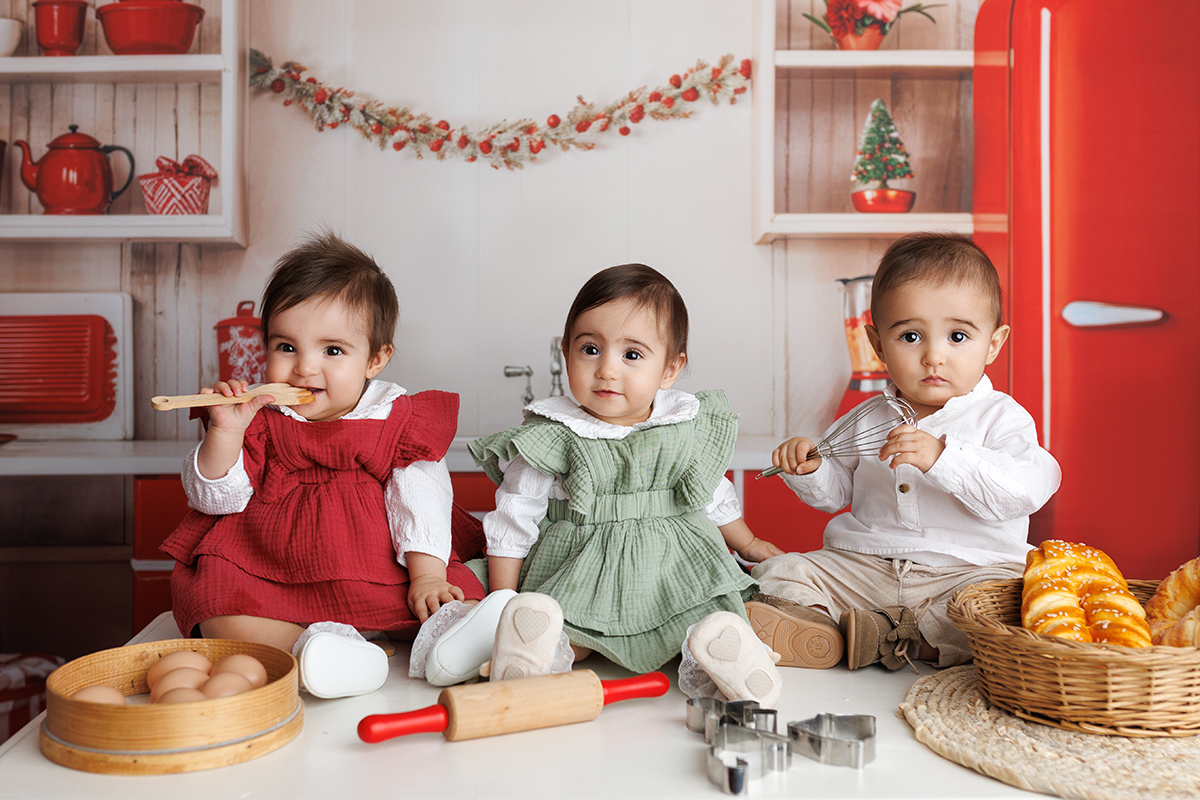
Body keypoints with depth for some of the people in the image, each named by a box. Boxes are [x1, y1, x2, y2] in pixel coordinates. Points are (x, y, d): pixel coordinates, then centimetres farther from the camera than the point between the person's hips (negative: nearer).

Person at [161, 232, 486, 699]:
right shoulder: (259, 419, 4)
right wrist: (225, 433, -15)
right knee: (205, 593, -27)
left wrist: (427, 573, -17)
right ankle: (307, 644, -42)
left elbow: (421, 499, -4)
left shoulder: (397, 419, 1)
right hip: (266, 575, 1)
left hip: (378, 579, 0)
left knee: (457, 595, -23)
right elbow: (216, 498, 2)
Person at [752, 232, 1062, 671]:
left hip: (966, 571, -3)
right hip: (863, 569, 4)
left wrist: (943, 457, -34)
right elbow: (835, 491, 20)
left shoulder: (1000, 417, -4)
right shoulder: (868, 419, 9)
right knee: (779, 573, -10)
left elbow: (1025, 488, -22)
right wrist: (808, 469, -4)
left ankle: (884, 636, -26)